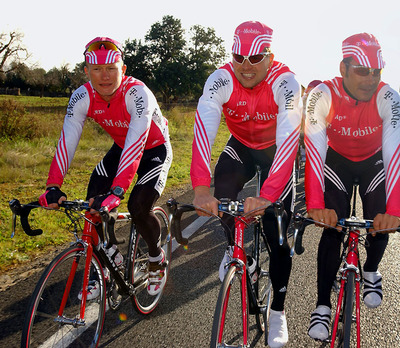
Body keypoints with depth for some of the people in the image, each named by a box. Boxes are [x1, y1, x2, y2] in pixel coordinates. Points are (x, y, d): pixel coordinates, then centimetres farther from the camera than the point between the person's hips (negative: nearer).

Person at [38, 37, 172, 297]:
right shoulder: (82, 97, -18)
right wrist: (53, 186, -36)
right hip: (121, 148, 5)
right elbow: (67, 141, -24)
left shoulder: (137, 93, -33)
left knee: (139, 207, -21)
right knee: (94, 202, -10)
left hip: (154, 150, -5)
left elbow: (135, 144, -43)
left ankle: (157, 258, 11)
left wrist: (116, 192, -53)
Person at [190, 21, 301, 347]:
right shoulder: (221, 79, -27)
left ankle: (278, 311, 11)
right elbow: (204, 129, -39)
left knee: (278, 234, -8)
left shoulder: (285, 82, -32)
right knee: (224, 184, -27)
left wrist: (267, 196, -56)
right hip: (241, 145, 3)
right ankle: (235, 244, 6)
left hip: (276, 151, -2)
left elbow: (288, 138, -43)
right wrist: (201, 188, -53)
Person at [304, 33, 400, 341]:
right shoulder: (322, 96, -30)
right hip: (337, 160, -1)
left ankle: (370, 272, 27)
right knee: (332, 228, -12)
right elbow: (314, 150, -38)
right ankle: (323, 306, 0)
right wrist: (316, 205, -49)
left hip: (374, 162, 1)